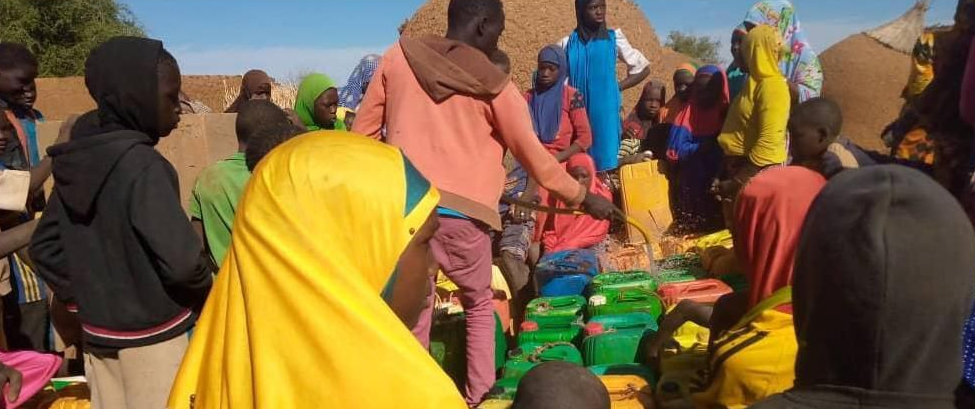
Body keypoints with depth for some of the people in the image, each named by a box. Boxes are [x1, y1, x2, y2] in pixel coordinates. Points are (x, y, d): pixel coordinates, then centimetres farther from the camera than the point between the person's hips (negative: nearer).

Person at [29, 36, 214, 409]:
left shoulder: (75, 162, 1)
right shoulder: (141, 165, -22)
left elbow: (44, 246, 8)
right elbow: (181, 259, -26)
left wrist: (82, 296, 12)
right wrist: (204, 287, -7)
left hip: (97, 332, 7)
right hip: (151, 337, -7)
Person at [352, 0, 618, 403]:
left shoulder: (398, 56, 8)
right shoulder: (493, 84, 0)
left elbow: (362, 131, 11)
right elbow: (534, 157, 6)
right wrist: (584, 198, 18)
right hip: (462, 214, -2)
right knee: (479, 306, 22)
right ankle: (478, 395, 26)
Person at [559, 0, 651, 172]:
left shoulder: (614, 38, 7)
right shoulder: (567, 43, 7)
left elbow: (643, 68, 14)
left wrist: (617, 87, 3)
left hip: (605, 113, -1)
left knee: (605, 163, -5)